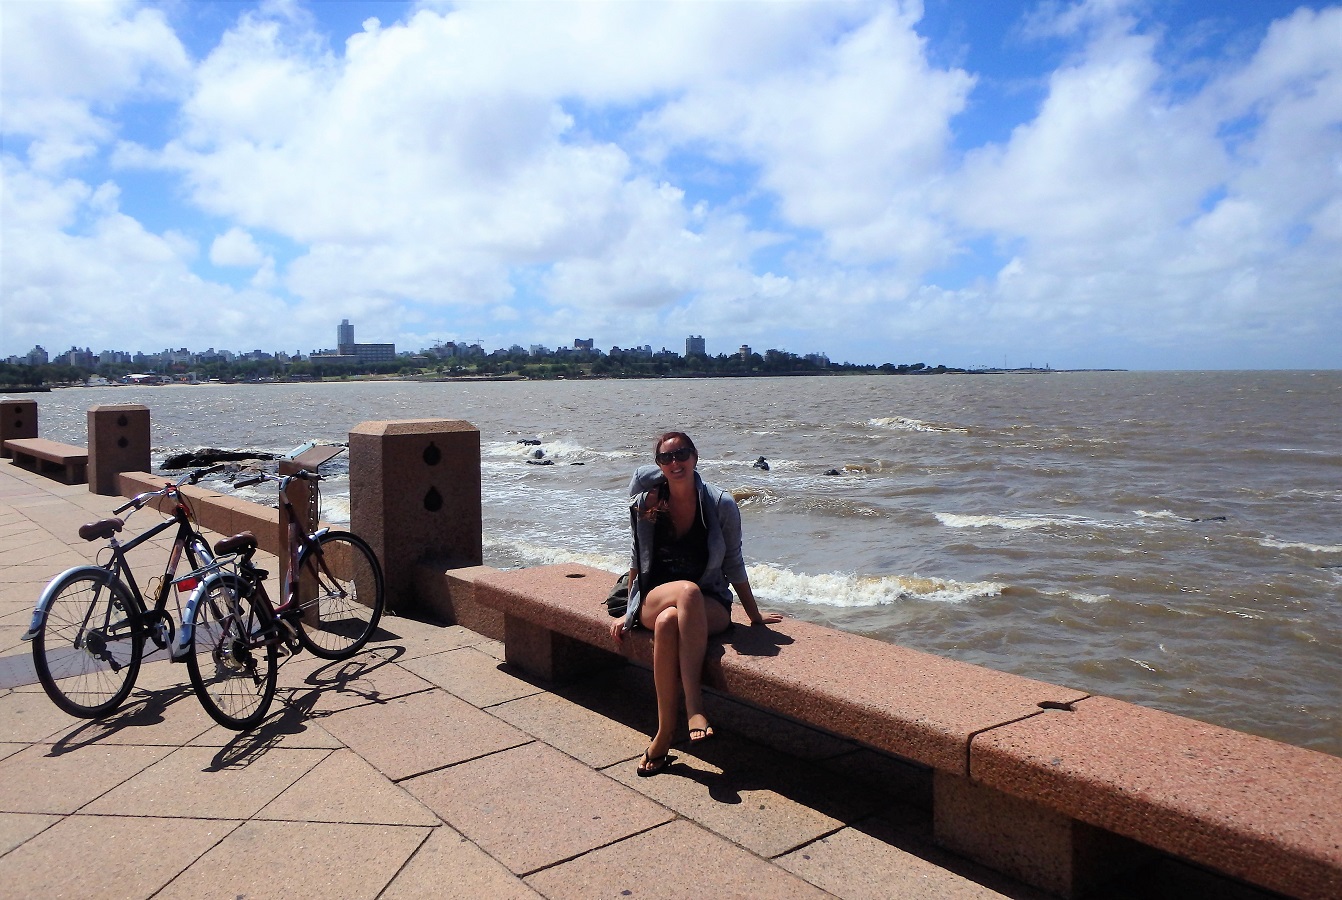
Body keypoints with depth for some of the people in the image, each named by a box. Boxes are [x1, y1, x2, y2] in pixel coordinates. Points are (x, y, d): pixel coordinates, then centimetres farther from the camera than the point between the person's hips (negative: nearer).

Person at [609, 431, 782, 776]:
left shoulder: (721, 505, -3)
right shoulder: (646, 502, 1)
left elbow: (733, 565, 6)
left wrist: (754, 615, 11)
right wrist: (629, 612, 14)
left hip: (709, 607, -1)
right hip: (655, 600, 1)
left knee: (668, 622, -37)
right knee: (688, 590, -35)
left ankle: (664, 735, -33)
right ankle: (694, 706, -34)